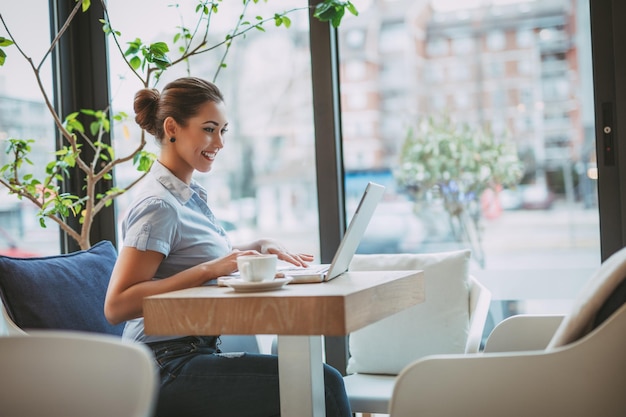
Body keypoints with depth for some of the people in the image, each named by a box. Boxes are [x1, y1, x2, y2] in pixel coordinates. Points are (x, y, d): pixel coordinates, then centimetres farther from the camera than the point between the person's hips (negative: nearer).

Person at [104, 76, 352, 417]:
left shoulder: (189, 194, 13)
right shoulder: (159, 204, -14)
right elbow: (116, 306, -21)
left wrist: (259, 247, 9)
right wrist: (210, 269, -25)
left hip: (196, 352, 9)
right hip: (169, 369, -9)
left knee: (324, 380, -6)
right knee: (322, 384, -20)